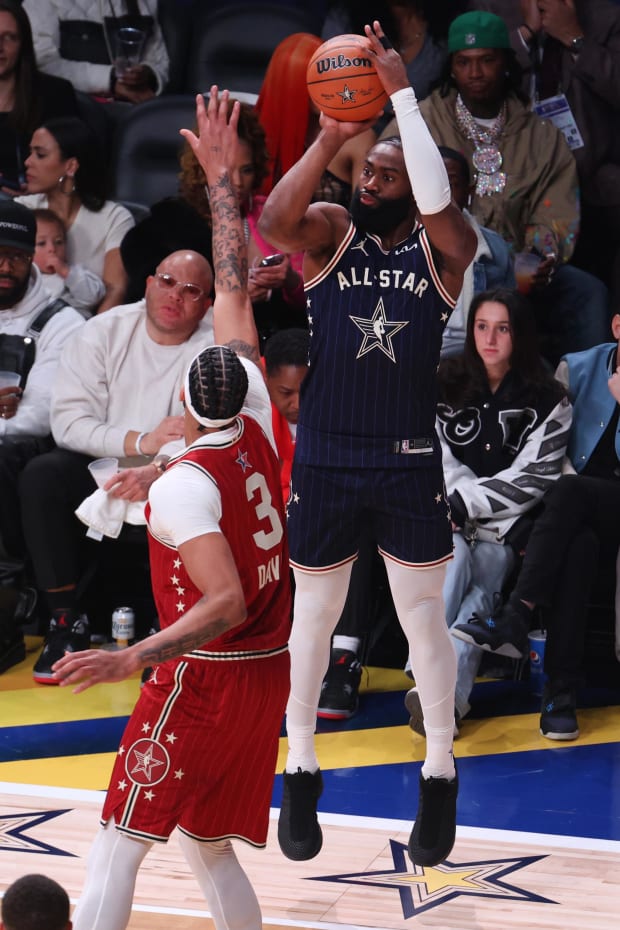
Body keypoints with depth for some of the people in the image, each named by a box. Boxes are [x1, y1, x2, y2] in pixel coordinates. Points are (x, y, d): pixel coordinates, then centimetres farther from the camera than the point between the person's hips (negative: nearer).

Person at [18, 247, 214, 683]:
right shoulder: (106, 332, -1)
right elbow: (68, 419, -8)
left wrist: (156, 472, -32)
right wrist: (139, 442, -22)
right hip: (102, 468, 2)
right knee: (41, 476, -26)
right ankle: (66, 621, -16)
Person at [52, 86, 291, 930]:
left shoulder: (182, 485, -17)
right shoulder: (259, 431, 2)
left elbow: (225, 602, -26)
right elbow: (235, 295, 10)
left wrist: (132, 660, -30)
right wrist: (223, 180, 16)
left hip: (201, 676, -7)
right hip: (266, 675, 7)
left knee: (118, 847, -5)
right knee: (208, 847, 16)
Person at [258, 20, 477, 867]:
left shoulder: (442, 248, -2)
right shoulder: (332, 232, -1)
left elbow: (438, 199, -25)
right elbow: (276, 221, -23)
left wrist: (402, 91, -25)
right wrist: (329, 136, -33)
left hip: (410, 462, -1)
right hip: (324, 461, 1)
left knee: (424, 615, 9)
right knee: (314, 615, 13)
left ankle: (440, 778, 23)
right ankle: (301, 774, 27)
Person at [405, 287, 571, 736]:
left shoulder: (547, 400, 2)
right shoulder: (445, 384, 9)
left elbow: (534, 476, -5)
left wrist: (467, 501, -11)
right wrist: (457, 500, -12)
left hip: (508, 524, 0)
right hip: (451, 517, 1)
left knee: (483, 578, -31)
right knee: (453, 559, -33)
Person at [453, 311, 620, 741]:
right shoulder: (577, 369, 10)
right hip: (577, 515, 2)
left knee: (569, 492, -35)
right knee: (577, 545, -33)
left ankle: (514, 619, -36)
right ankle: (562, 690, -39)